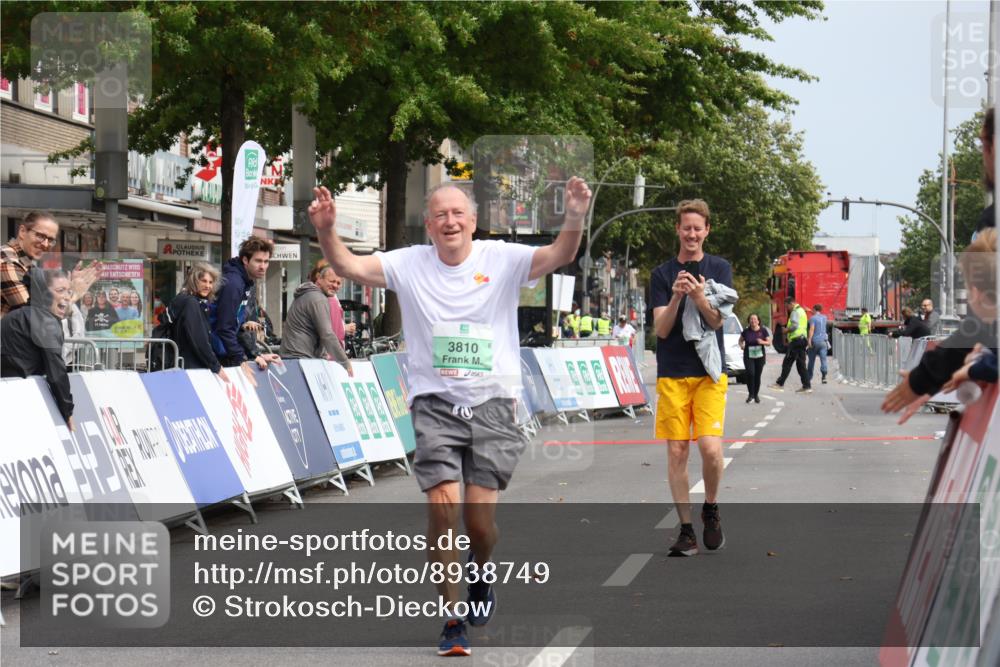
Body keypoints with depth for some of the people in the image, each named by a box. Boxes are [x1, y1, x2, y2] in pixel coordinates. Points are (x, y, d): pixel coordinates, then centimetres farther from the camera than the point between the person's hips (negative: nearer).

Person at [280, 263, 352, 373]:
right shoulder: (318, 298, -11)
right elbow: (327, 335, -18)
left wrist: (323, 356, 25)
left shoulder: (304, 295, 21)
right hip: (302, 358, -10)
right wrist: (345, 364, -14)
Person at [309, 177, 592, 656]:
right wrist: (326, 231, -25)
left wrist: (575, 217, -32)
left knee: (481, 517, -4)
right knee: (443, 506, -14)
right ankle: (452, 621, -1)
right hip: (435, 404, 0)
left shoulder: (502, 260, -1)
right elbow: (349, 266, -7)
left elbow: (560, 256, -14)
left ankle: (480, 571, 33)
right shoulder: (409, 264, 3)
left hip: (492, 405, 0)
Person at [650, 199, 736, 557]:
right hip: (672, 374, 1)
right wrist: (675, 298, -17)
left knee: (710, 447, -14)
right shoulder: (662, 274, 7)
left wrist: (700, 298, -23)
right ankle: (686, 530, 7)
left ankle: (711, 510, 11)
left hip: (709, 372, -1)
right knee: (676, 451, -1)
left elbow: (717, 320, -4)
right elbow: (661, 329, 0)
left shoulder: (719, 268, 6)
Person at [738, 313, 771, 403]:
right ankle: (750, 394, -2)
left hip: (760, 356, 1)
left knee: (758, 375, 4)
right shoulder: (746, 331, 0)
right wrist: (741, 345, -7)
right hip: (748, 356, -1)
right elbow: (741, 340, 14)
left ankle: (756, 394, 21)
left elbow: (769, 342, 2)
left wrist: (763, 342, -18)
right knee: (750, 373, -17)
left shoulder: (763, 330, -1)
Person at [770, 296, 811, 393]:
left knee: (787, 363, -6)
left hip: (796, 340, -10)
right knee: (801, 364, 9)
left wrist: (786, 330, -7)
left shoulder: (795, 312, -10)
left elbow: (795, 326, -22)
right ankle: (807, 386, 4)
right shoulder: (802, 311, 21)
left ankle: (780, 384, -4)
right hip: (803, 339, 10)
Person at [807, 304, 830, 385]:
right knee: (823, 359, -8)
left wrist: (809, 339, -24)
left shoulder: (812, 318, -4)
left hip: (814, 341, -3)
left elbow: (812, 329, -19)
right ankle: (823, 376, -29)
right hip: (823, 341, 3)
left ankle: (809, 379, 21)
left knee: (811, 361, 11)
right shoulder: (824, 317, 12)